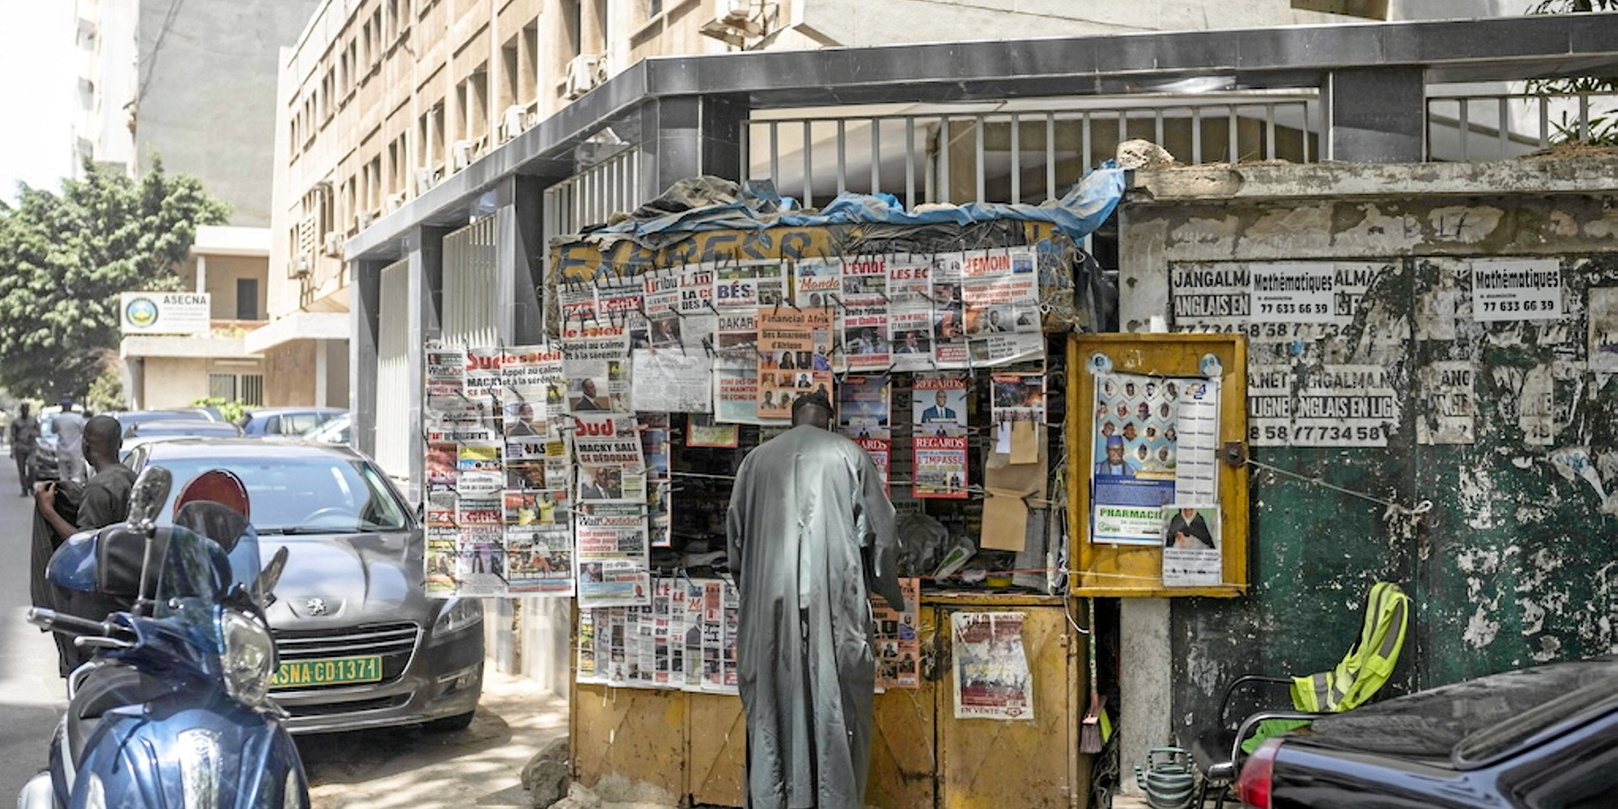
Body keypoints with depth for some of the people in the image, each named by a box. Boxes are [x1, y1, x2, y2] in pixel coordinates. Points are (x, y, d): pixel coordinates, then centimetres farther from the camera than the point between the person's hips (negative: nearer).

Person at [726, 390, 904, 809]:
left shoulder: (756, 459, 11)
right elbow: (881, 531, 4)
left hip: (770, 601, 2)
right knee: (835, 709, 3)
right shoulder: (847, 453, 4)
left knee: (773, 709, 8)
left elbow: (734, 534, 15)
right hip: (832, 598, -2)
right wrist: (890, 590, 19)